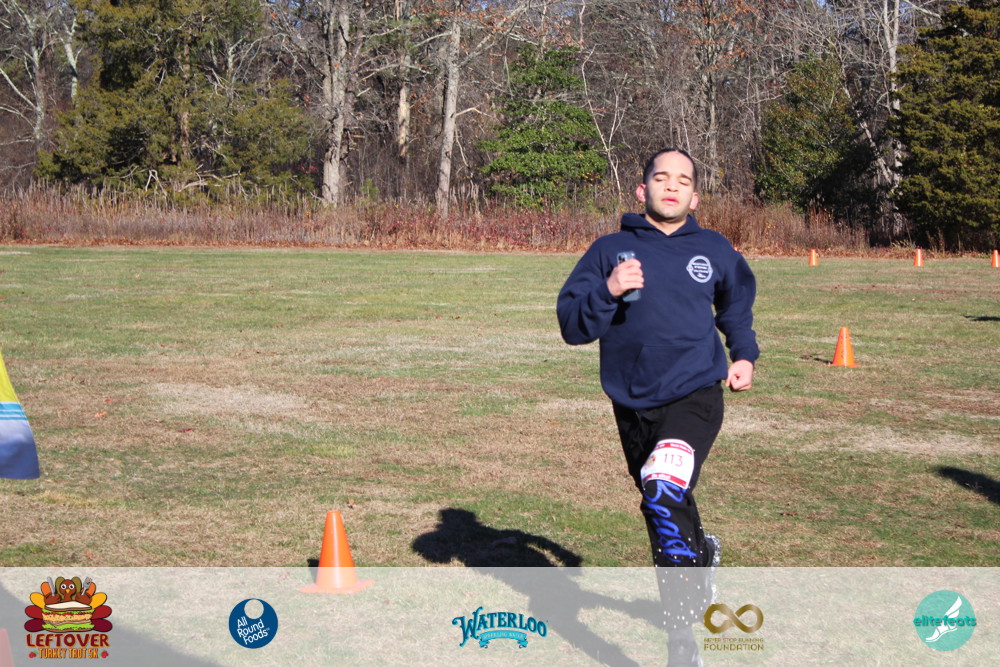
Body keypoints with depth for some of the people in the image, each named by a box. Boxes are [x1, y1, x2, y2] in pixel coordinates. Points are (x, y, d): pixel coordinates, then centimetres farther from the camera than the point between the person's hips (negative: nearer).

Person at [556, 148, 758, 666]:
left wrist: (743, 354, 15)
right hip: (633, 404, 2)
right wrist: (607, 292, -20)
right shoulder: (610, 250, 3)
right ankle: (701, 555, 52)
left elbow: (737, 306, 29)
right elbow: (572, 325, -4)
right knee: (666, 508, 16)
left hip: (695, 395, -2)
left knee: (663, 491, -26)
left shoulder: (715, 251, 8)